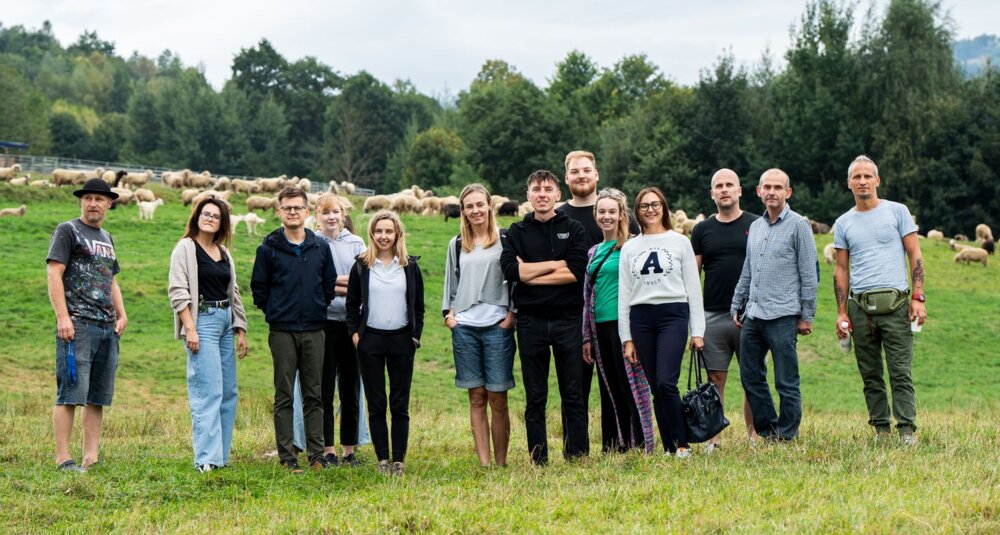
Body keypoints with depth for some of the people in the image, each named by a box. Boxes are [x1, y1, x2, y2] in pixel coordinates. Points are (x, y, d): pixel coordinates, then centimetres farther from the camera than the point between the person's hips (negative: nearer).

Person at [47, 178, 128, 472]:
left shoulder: (106, 238, 22)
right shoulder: (67, 231, 0)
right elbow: (54, 274, -8)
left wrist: (122, 315, 15)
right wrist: (62, 316, -17)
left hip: (108, 328, 7)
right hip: (77, 325, -7)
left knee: (98, 397, 6)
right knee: (70, 393, -10)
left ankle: (91, 457, 10)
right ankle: (63, 458, -10)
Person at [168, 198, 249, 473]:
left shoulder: (224, 253, 18)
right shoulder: (185, 248, -2)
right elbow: (178, 290, -9)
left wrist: (241, 329, 16)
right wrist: (189, 329, -16)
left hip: (225, 321, 7)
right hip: (202, 321, -7)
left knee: (228, 393, 5)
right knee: (208, 392, -13)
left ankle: (222, 455, 10)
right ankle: (206, 459, -15)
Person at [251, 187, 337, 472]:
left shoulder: (320, 247, 7)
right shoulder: (268, 248, -1)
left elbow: (330, 284, 16)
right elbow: (258, 288, 4)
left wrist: (319, 309, 10)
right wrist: (274, 313, 1)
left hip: (314, 330, 3)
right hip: (282, 331, -2)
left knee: (314, 395, 7)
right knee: (284, 396, 1)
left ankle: (317, 454, 11)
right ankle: (287, 456, 4)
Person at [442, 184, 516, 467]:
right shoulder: (457, 245, 13)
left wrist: (512, 315, -5)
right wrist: (448, 313, 7)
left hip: (497, 326, -3)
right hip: (464, 327, 3)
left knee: (497, 398, -3)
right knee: (477, 397, 3)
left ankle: (501, 463, 4)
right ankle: (483, 463, 4)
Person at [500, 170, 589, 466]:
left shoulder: (573, 229, 5)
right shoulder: (516, 233, 8)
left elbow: (576, 272, -10)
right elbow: (510, 270, -9)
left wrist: (531, 273, -8)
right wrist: (555, 264, -7)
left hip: (568, 319, -1)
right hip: (530, 321, 1)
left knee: (573, 394, 3)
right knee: (535, 397, 5)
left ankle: (578, 457, 8)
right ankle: (538, 460, 10)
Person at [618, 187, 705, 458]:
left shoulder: (680, 242, 7)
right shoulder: (629, 248, 13)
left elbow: (693, 288, 5)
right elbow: (623, 294, 12)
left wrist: (697, 331, 0)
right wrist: (626, 338, 6)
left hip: (673, 315, -3)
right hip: (641, 318, 3)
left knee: (666, 383, -17)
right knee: (655, 388, 3)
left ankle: (683, 443, -6)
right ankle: (669, 447, 10)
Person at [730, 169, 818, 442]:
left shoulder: (798, 225, -3)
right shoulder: (755, 226, 16)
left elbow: (809, 275, -4)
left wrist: (806, 316, -7)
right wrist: (736, 306, 18)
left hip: (782, 316, -6)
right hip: (753, 316, 6)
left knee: (786, 382, -1)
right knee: (751, 378, 8)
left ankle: (787, 435, 10)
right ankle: (766, 431, 20)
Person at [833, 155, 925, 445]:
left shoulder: (897, 211, 5)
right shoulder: (843, 223, 13)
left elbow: (915, 255, 3)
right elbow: (841, 270, 14)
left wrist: (918, 297, -6)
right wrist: (841, 312, 6)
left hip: (895, 304, -3)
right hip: (859, 306, 3)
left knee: (900, 372, -8)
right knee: (870, 375, 5)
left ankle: (907, 430, -6)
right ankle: (880, 429, 11)